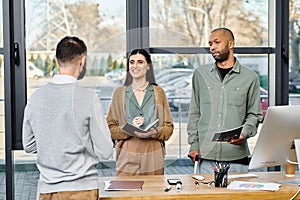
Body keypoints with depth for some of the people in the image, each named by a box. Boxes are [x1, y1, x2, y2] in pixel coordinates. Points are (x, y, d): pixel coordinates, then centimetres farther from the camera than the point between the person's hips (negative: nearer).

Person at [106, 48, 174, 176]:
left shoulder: (158, 92, 11)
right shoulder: (119, 93, 8)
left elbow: (169, 126, 9)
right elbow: (110, 128, 4)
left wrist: (156, 133, -11)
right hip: (128, 157, -1)